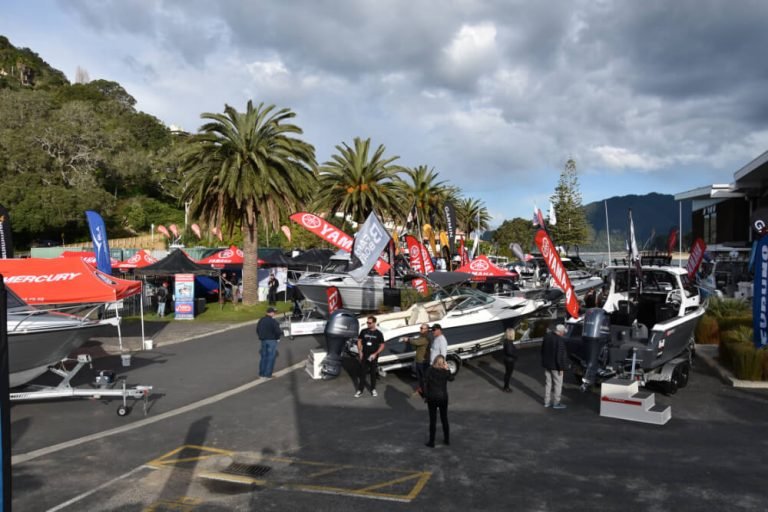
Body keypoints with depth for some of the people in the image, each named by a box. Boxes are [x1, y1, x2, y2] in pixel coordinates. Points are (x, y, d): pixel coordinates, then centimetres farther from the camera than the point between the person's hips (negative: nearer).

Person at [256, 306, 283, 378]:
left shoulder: (261, 320, 5)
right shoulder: (273, 321, -18)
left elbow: (257, 330, 11)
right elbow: (278, 331, -21)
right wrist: (281, 332, 0)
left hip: (263, 340, 7)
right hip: (272, 340, -7)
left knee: (264, 356, 16)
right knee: (271, 357, 1)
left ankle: (261, 373, 20)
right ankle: (267, 374, 2)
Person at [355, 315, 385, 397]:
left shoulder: (378, 333, -6)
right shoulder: (363, 331, -1)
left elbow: (382, 345, -3)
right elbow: (359, 341, 8)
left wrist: (375, 354, -14)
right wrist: (360, 351, -3)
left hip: (373, 357, -1)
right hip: (364, 356, 1)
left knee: (373, 373, 10)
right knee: (362, 373, 3)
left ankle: (373, 389, 24)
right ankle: (360, 390, 8)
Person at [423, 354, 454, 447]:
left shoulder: (430, 370, -15)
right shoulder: (445, 372, -13)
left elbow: (425, 384, -11)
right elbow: (451, 378, 8)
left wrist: (426, 396, 1)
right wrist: (447, 369, -3)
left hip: (432, 398, -1)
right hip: (443, 398, 1)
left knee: (433, 420, 8)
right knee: (444, 419, 18)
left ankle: (431, 442, 15)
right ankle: (447, 439, 29)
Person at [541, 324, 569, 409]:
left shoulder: (547, 336, 0)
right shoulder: (559, 340, -25)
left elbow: (542, 350, 11)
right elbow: (560, 355, -23)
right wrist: (561, 367, -15)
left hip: (547, 364, 7)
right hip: (555, 366, -7)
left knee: (548, 383, 16)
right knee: (558, 384, 7)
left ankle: (547, 402, 24)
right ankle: (556, 403, 14)